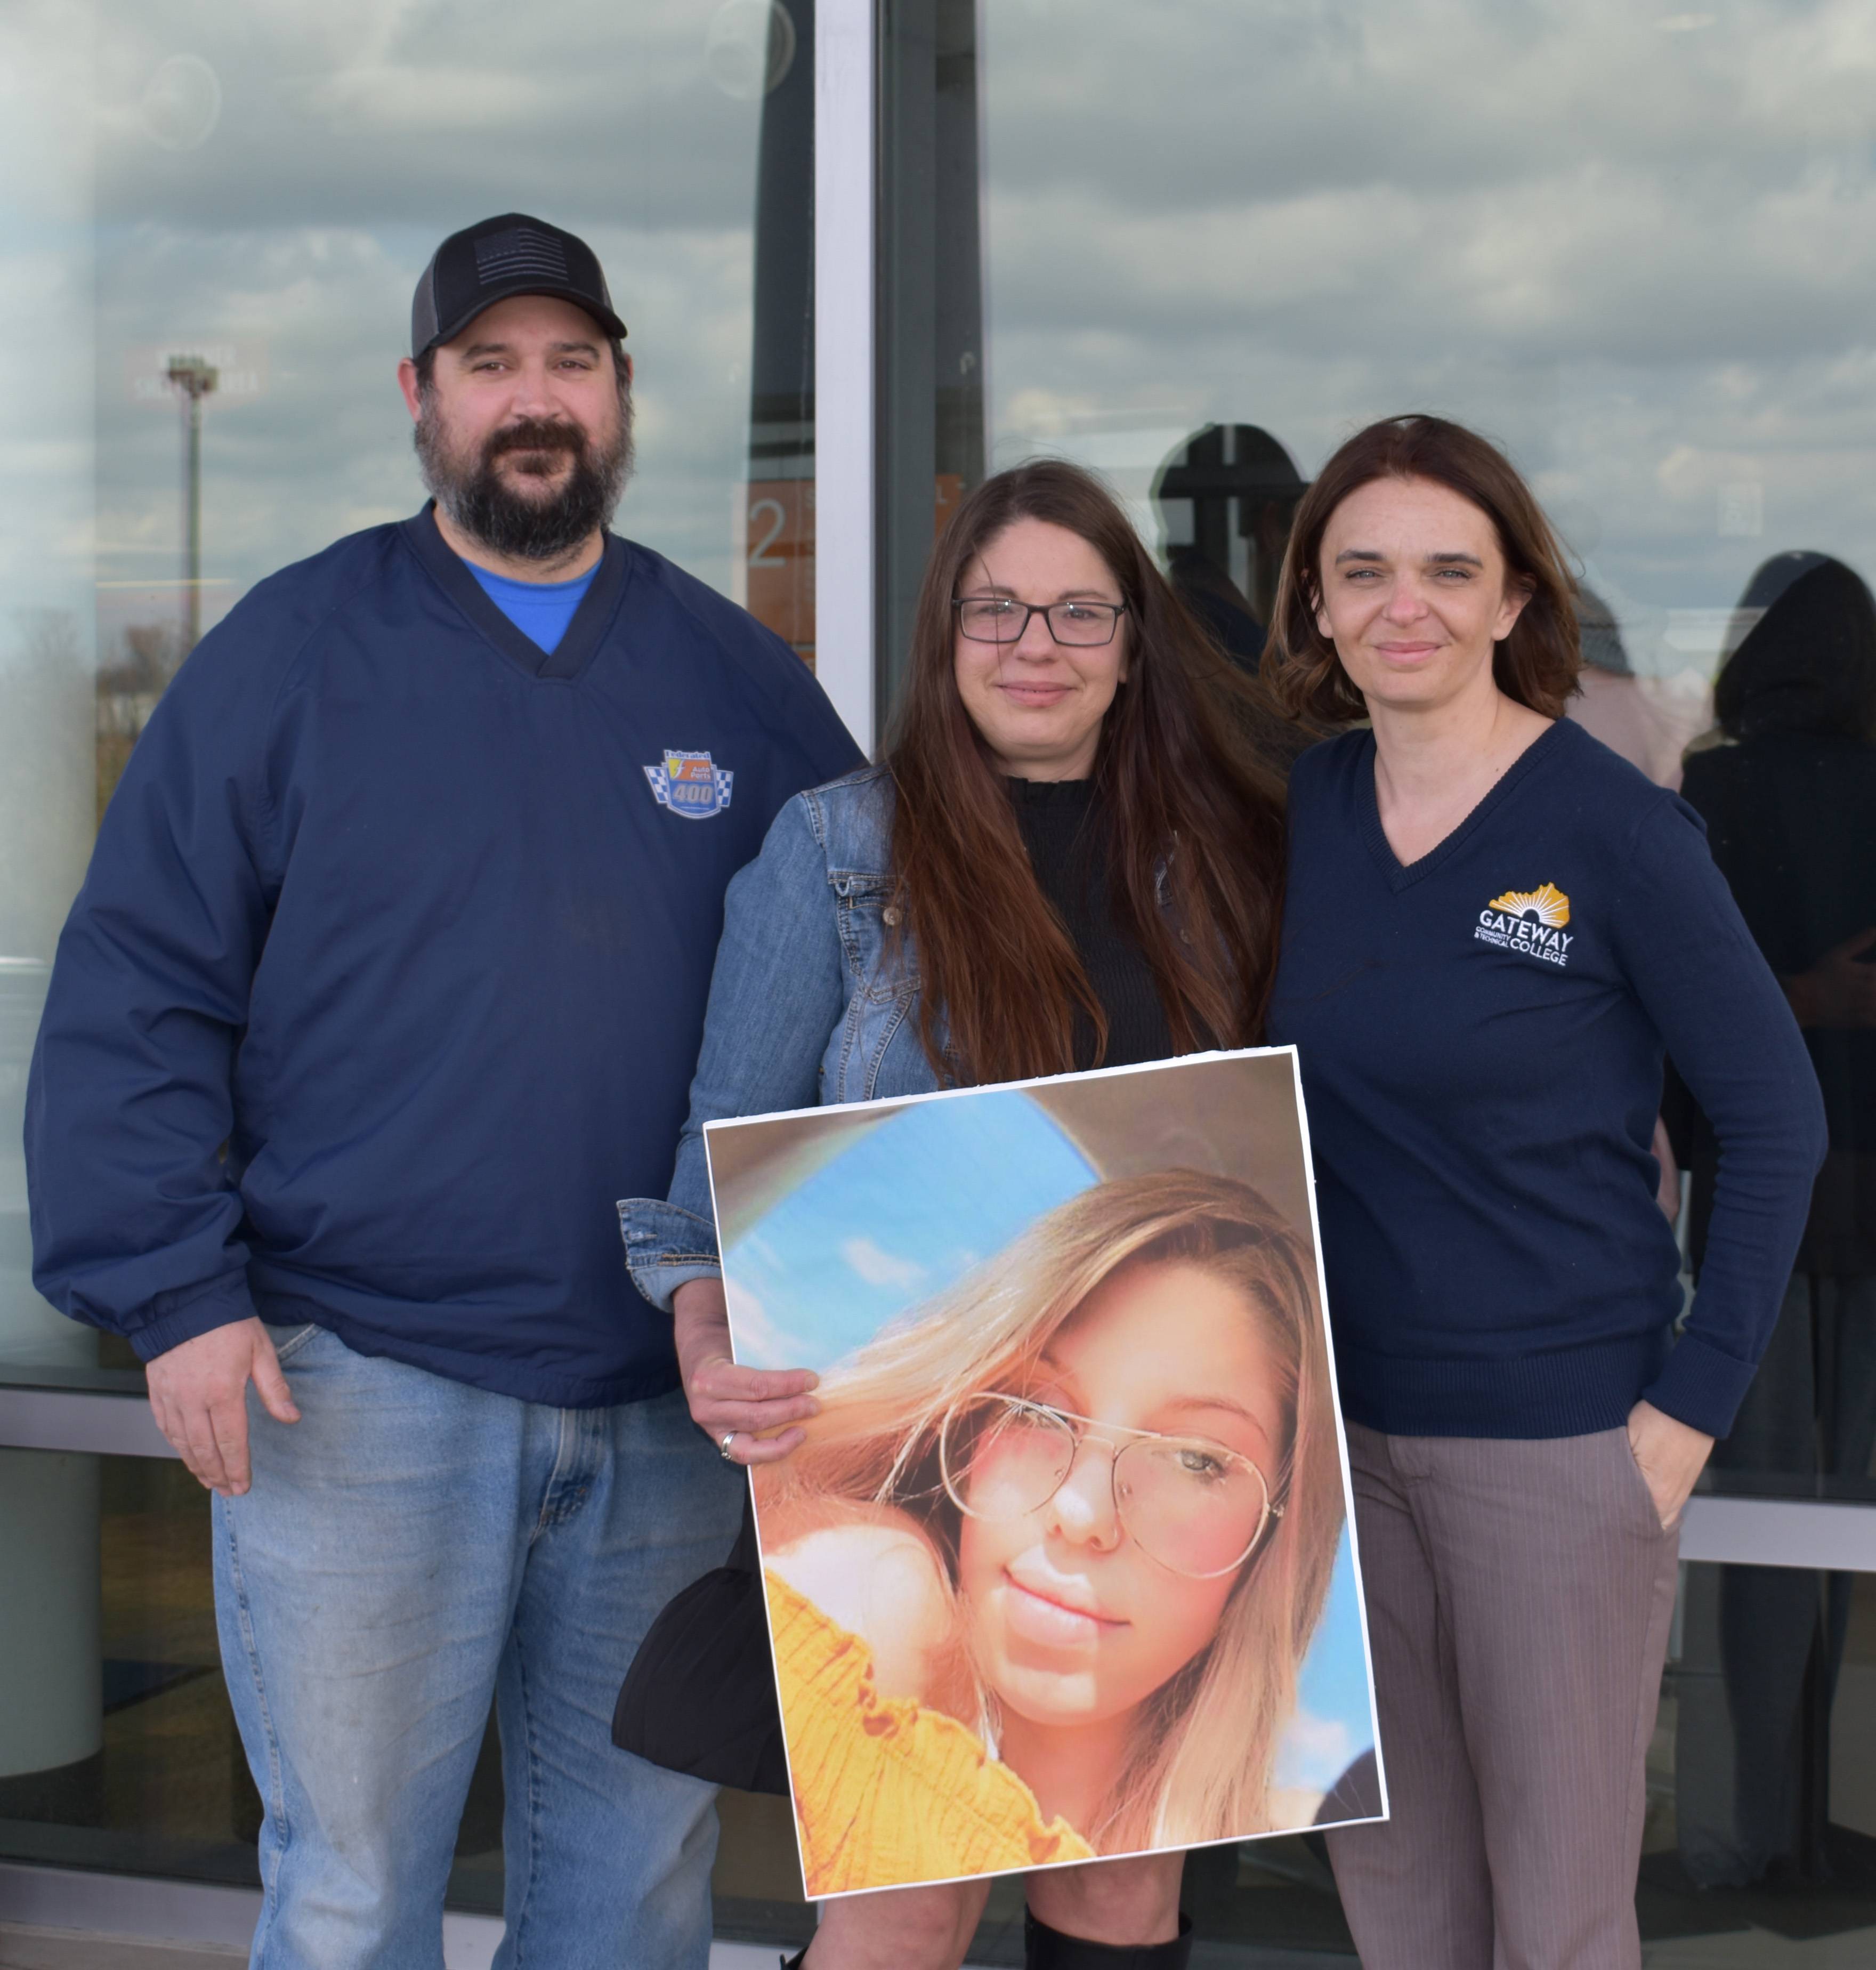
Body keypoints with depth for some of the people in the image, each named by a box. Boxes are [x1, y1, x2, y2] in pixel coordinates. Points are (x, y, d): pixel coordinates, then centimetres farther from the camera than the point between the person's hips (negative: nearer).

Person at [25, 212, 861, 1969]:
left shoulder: (739, 680, 9)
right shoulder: (290, 652, 1)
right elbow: (133, 989, -2)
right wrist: (175, 1293, -10)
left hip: (667, 1405, 3)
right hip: (358, 1384, -2)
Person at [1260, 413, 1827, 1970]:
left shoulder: (1611, 827, -11)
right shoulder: (1305, 806, 3)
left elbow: (1774, 1116, -8)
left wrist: (1693, 1402, -12)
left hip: (1558, 1433, -5)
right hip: (1343, 1419, 5)